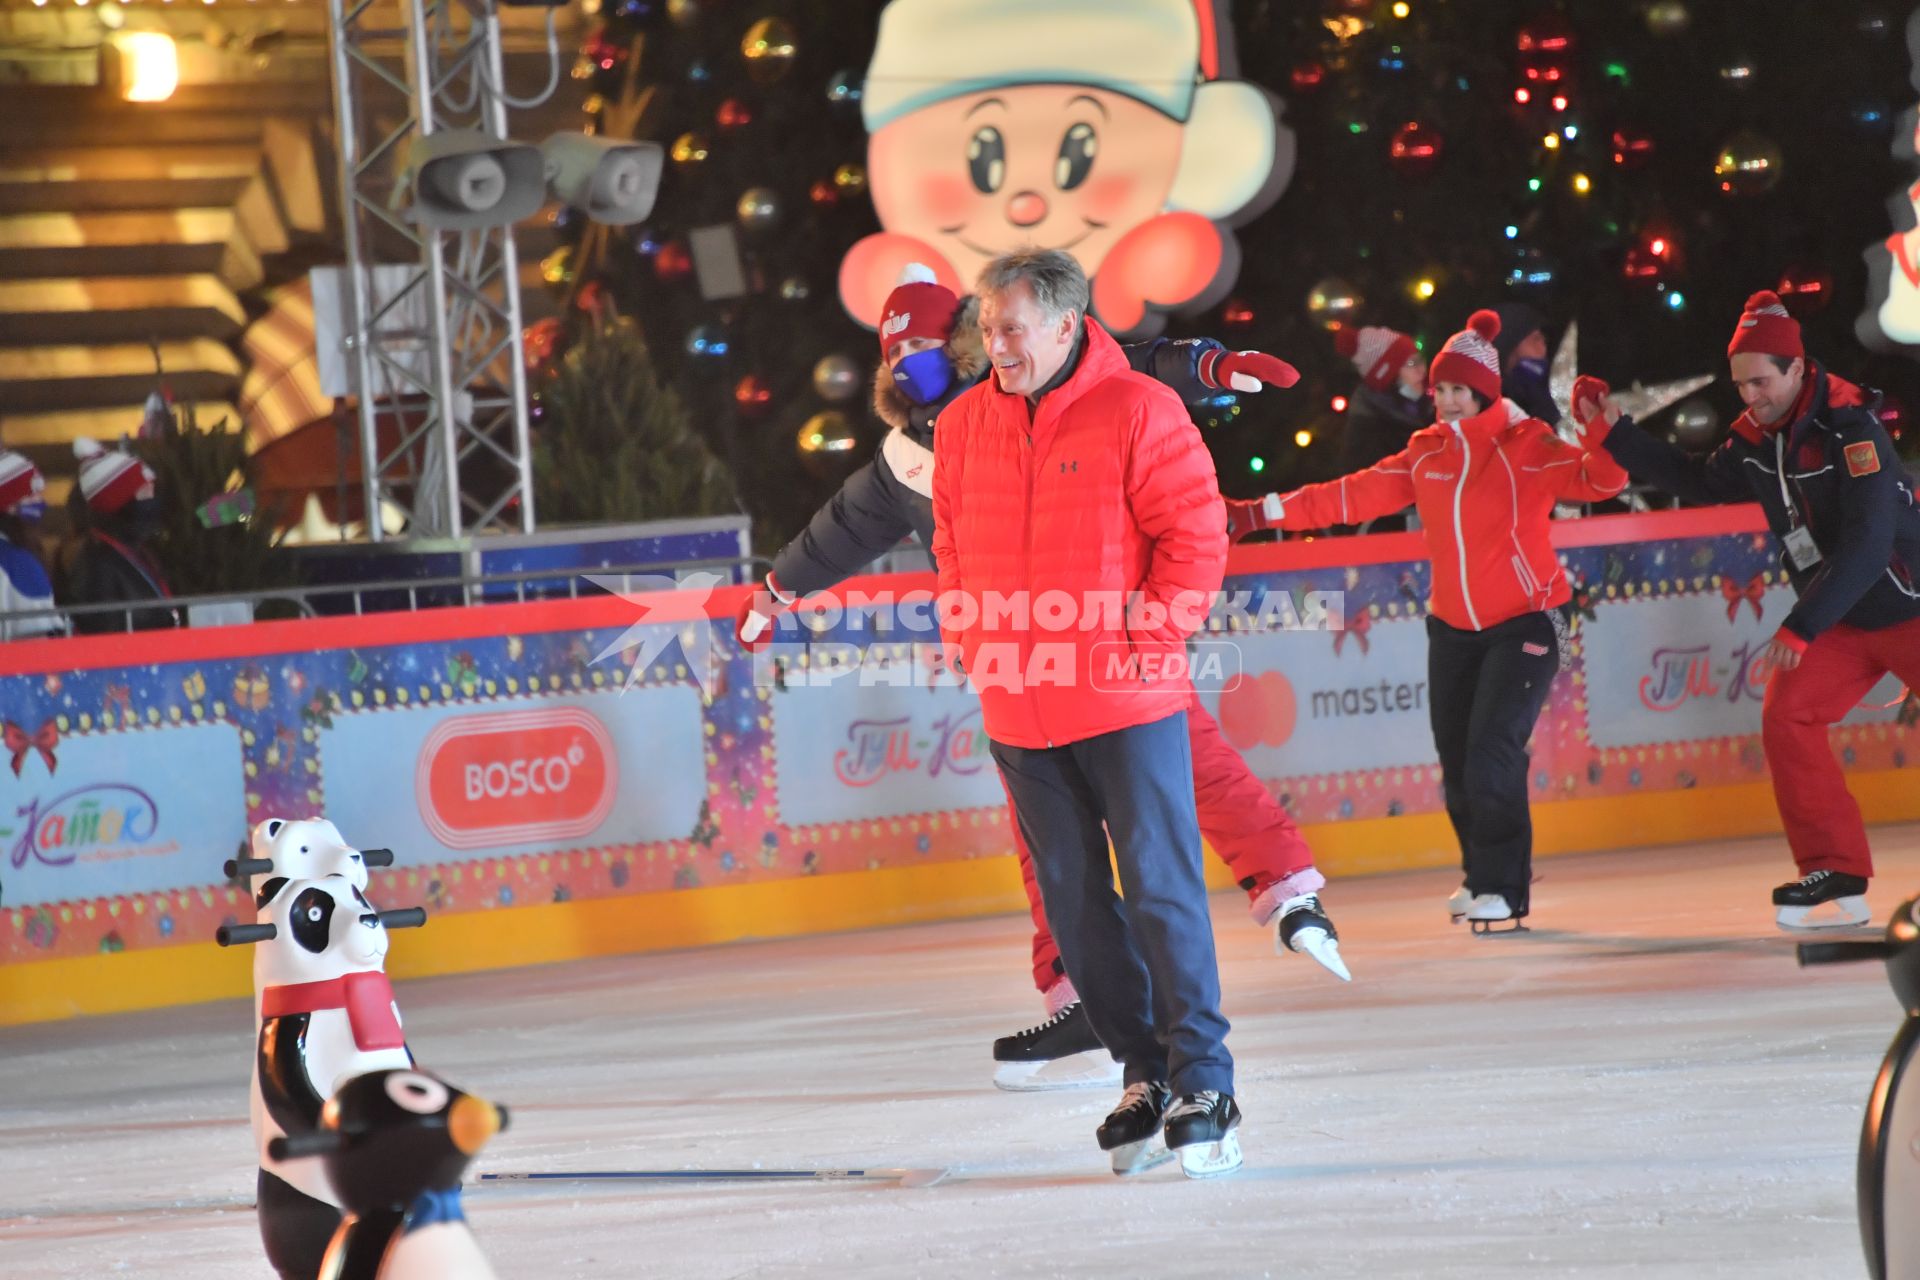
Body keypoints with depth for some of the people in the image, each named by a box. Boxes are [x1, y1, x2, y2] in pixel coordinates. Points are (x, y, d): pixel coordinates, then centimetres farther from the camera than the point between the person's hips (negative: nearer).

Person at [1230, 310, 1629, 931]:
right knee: (1455, 760, 6)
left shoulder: (1525, 447, -10)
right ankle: (1482, 876, 24)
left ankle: (1502, 888, -7)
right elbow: (1356, 495, 6)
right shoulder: (1427, 454, 5)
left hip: (1524, 623, -6)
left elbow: (1597, 480, -20)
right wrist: (1271, 511, 3)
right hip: (1453, 627, 6)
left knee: (1492, 753, -15)